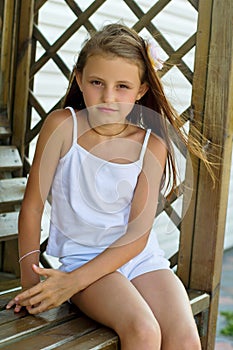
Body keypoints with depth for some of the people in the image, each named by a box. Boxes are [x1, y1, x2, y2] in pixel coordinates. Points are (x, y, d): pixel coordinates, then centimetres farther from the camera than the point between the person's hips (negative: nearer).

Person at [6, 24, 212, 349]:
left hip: (141, 258, 3)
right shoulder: (63, 125, -8)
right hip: (83, 255, -2)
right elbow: (32, 206, -5)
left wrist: (74, 281, -18)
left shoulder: (152, 145, -5)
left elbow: (137, 234, -9)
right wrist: (30, 283, -9)